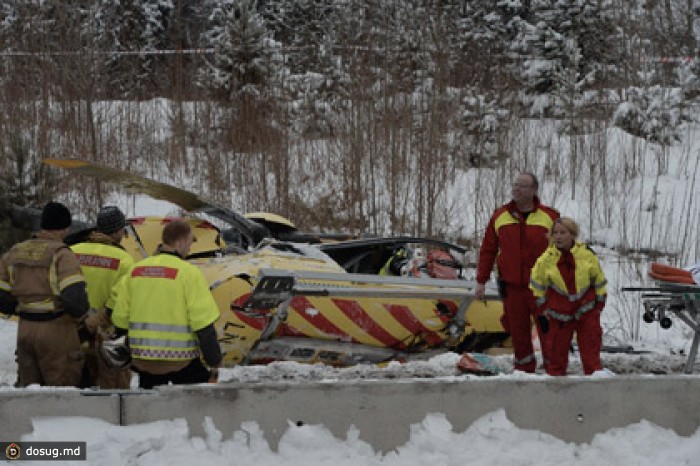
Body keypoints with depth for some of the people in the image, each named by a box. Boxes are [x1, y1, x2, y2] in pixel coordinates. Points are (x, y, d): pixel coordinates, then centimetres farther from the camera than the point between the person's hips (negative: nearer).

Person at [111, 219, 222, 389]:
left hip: (143, 360, 5)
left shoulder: (135, 270, 6)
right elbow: (203, 324, -13)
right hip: (181, 361, -5)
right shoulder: (188, 272, -10)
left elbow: (120, 318, 8)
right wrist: (214, 362, -5)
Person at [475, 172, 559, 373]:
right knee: (518, 331, 5)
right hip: (512, 286, 2)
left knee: (548, 330, -4)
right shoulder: (500, 216, 8)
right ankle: (524, 367, 15)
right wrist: (481, 281, 9)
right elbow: (487, 250, 12)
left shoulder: (549, 216, 2)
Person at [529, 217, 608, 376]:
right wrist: (543, 308, 3)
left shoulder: (587, 255, -6)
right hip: (559, 312, 0)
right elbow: (537, 285, 4)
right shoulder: (546, 259, -7)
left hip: (586, 309, 0)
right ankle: (555, 375, 13)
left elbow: (599, 280, 6)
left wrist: (599, 303, 6)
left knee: (590, 345, 0)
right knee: (557, 347, 4)